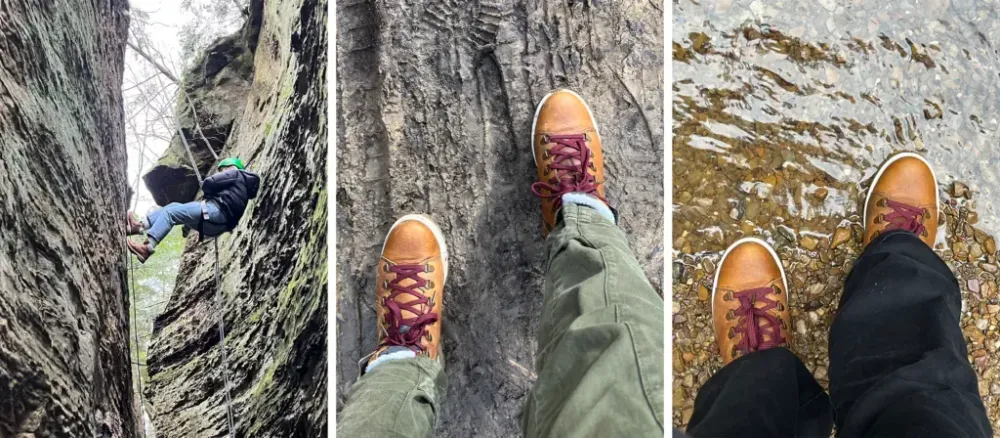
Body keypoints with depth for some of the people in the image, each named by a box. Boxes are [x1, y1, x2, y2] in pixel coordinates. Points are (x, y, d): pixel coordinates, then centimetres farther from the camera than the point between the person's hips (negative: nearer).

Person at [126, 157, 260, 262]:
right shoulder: (243, 183, 34)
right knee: (174, 206, 15)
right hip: (216, 225, 9)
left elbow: (208, 183, 0)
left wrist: (209, 194, 17)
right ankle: (140, 226, 3)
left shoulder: (236, 173, 8)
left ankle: (147, 247, -26)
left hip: (215, 211, -9)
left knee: (169, 212, -12)